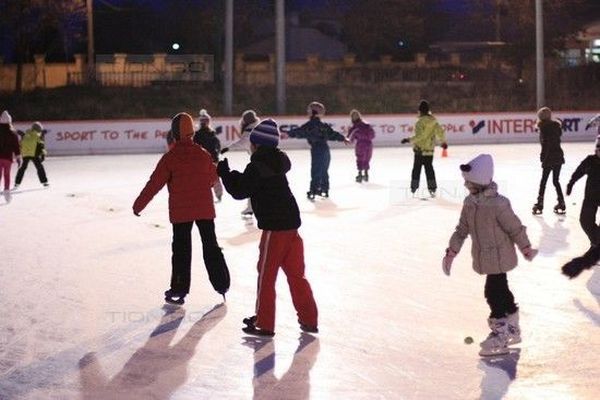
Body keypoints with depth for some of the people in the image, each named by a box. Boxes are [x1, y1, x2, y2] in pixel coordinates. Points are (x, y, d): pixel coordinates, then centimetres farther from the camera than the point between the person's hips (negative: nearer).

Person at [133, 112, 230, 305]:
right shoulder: (204, 154, -1)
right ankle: (222, 284, 17)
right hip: (205, 209, 3)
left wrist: (138, 205, -1)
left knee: (181, 249, 6)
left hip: (181, 211, -2)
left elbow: (154, 184, -9)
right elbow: (213, 179, 12)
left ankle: (179, 289, 9)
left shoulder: (170, 157, -11)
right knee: (211, 246, 13)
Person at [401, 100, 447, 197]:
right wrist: (443, 142, 22)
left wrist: (409, 140, -16)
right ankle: (432, 188, 8)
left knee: (417, 167, 6)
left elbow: (419, 136, -23)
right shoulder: (433, 120, 2)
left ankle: (414, 186, 10)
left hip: (420, 149, -5)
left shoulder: (421, 121, -18)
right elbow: (440, 132, 6)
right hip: (430, 149, 5)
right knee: (429, 167, 11)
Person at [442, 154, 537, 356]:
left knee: (494, 294, -7)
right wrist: (451, 252, 4)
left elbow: (515, 228, -14)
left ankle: (499, 336, 4)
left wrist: (526, 249, -3)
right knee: (501, 291, 18)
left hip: (499, 257, -8)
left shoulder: (498, 204, -24)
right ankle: (513, 330, 33)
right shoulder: (469, 202, 0)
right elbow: (462, 229, 7)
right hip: (484, 257, 8)